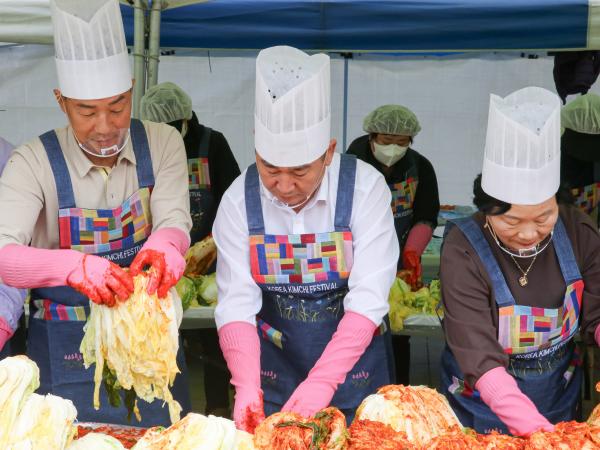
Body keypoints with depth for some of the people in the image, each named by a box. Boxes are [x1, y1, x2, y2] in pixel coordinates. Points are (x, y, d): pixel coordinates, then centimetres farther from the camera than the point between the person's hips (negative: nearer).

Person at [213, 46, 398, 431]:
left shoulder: (365, 188, -17)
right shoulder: (239, 201, -11)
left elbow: (368, 300, -22)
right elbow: (237, 304, -15)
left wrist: (322, 382, -30)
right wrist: (247, 386, -28)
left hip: (353, 366, -1)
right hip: (273, 370, 2)